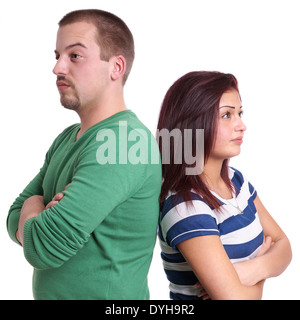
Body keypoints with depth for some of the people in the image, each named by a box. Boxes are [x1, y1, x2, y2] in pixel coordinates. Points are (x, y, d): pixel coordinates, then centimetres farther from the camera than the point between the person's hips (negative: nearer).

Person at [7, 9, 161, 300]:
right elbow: (15, 221, 3)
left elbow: (41, 248, -28)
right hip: (48, 292, 8)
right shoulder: (66, 139, 5)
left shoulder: (124, 141, -25)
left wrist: (33, 208, -8)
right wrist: (45, 219, -17)